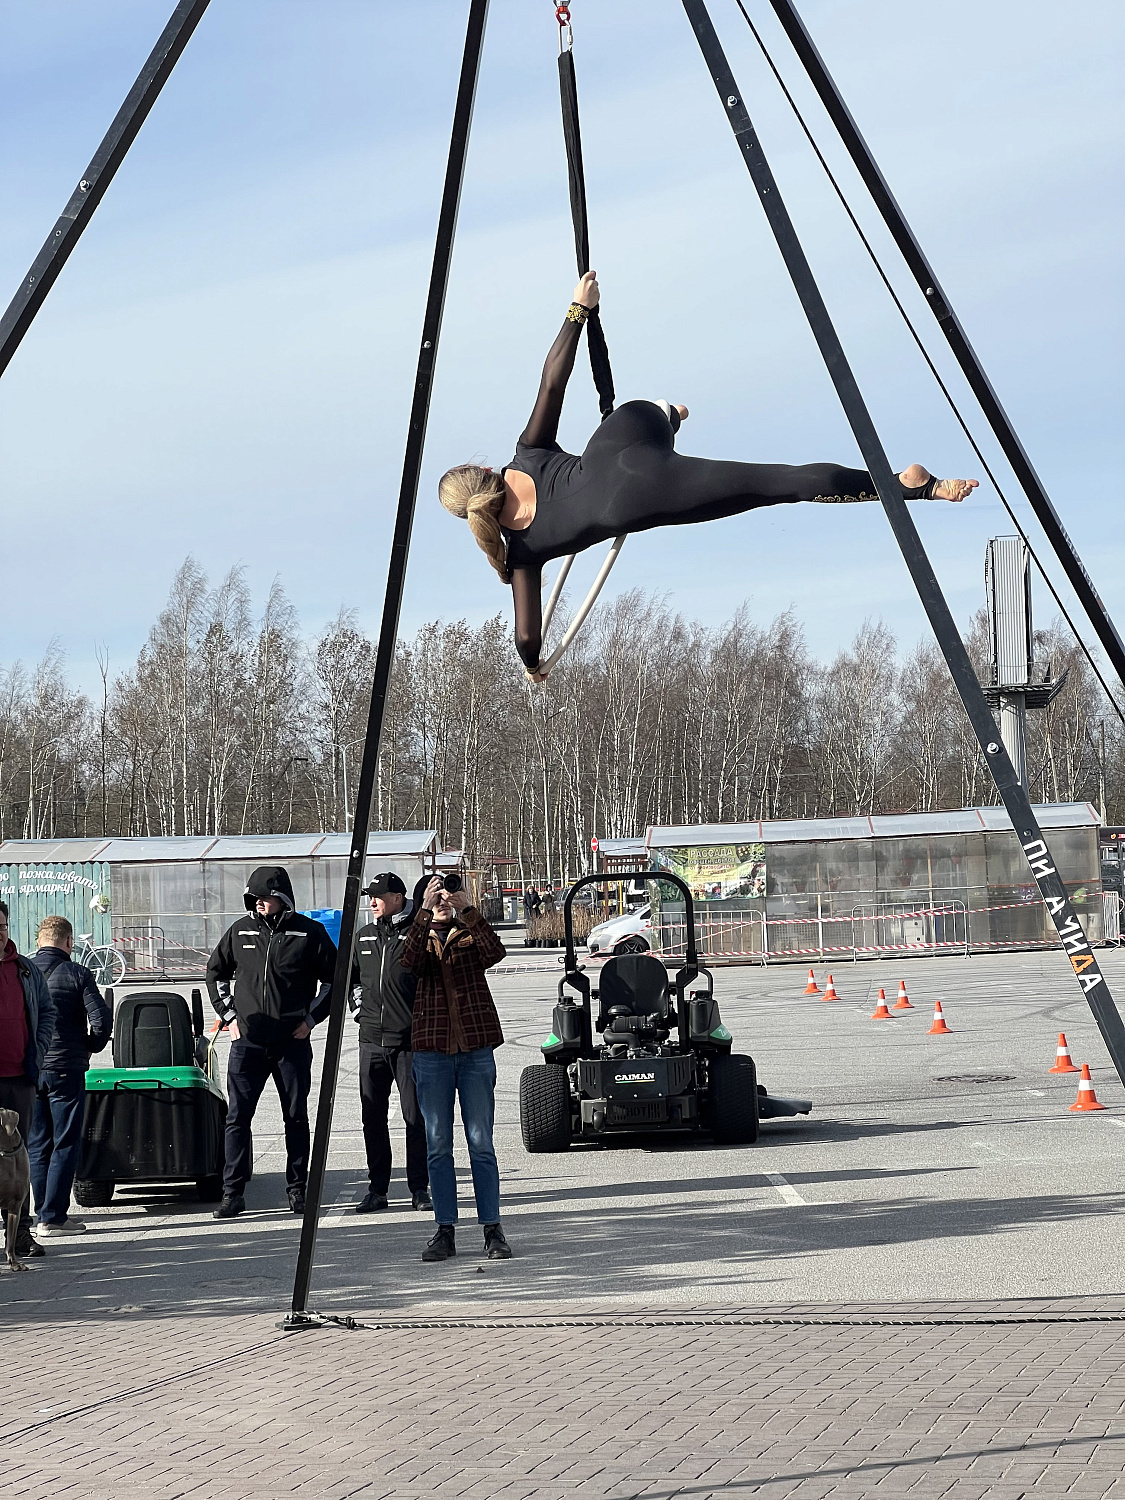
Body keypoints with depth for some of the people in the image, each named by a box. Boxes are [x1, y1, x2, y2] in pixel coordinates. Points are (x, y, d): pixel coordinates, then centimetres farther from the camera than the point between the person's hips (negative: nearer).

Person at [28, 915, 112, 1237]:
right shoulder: (77, 974, -7)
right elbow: (102, 1021, -13)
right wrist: (89, 1048, 6)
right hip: (66, 1069, -4)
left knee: (37, 1145, 12)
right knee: (65, 1145, 2)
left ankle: (44, 1213, 16)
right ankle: (52, 1218, -1)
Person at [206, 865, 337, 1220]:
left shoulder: (309, 932, -1)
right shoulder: (241, 931, 5)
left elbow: (334, 977, 6)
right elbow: (215, 972, 18)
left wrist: (311, 1018, -1)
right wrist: (229, 1016, 8)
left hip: (292, 1043, -1)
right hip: (247, 1041, 1)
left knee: (296, 1117, 7)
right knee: (237, 1117, -2)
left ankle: (297, 1190, 17)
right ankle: (232, 1193, 2)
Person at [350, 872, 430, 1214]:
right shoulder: (363, 937, 13)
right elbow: (347, 974, 28)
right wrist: (357, 1003, 14)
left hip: (410, 1040, -5)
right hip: (372, 1040, 5)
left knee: (416, 1116, -1)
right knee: (373, 1117, 6)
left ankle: (420, 1189, 7)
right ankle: (376, 1189, 13)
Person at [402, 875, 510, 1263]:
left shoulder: (471, 936, 7)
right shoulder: (422, 937, 9)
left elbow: (495, 952, -16)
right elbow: (410, 961, -15)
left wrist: (468, 910, -26)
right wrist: (425, 911, -24)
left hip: (475, 1049, -1)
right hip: (432, 1050, 1)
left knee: (480, 1142, 0)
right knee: (438, 1144, 4)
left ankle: (492, 1229, 4)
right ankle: (445, 1231, 9)